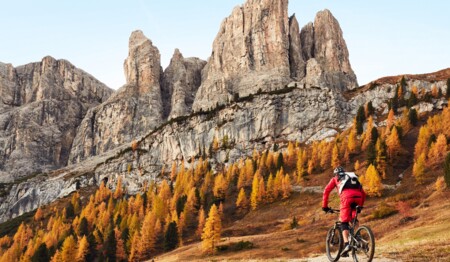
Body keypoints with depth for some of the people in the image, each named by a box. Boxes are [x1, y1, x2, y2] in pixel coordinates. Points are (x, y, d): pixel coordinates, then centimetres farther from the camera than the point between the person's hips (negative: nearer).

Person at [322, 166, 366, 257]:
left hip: (347, 197, -4)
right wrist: (360, 206, 43)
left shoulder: (335, 179, 30)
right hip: (358, 197, 4)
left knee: (344, 222, -1)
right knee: (354, 221, 23)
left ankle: (346, 244, -20)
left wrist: (324, 206, 23)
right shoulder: (353, 177, 41)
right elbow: (363, 193, 36)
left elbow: (326, 191, 19)